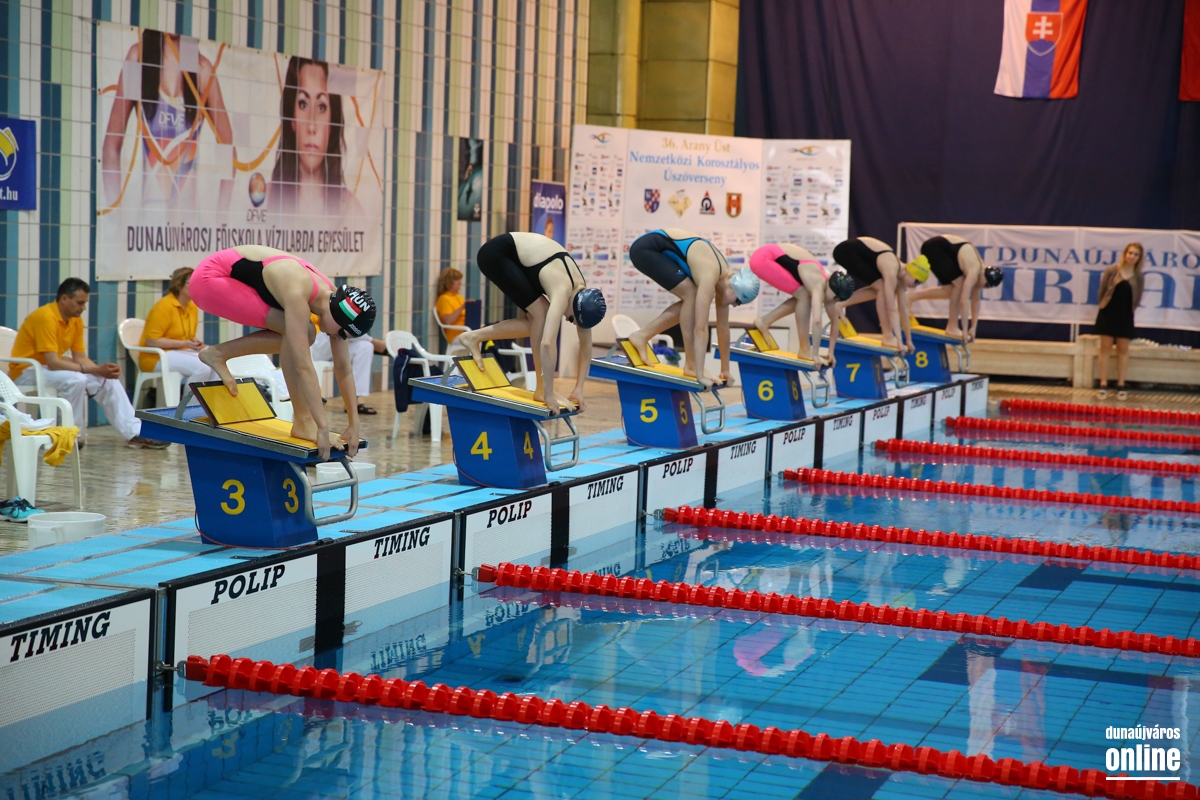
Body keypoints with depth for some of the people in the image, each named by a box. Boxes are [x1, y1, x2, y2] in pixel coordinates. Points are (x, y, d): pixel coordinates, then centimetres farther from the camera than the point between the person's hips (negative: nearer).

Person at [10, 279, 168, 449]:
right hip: (27, 372, -9)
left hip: (51, 368, 9)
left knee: (108, 381, -3)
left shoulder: (76, 320, 1)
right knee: (75, 380, -34)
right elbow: (53, 363, -31)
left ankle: (135, 433, -7)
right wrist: (95, 370, -30)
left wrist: (101, 369, -19)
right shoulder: (46, 318, -26)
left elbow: (80, 358, 2)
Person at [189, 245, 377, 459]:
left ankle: (218, 353, 8)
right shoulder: (297, 294, -32)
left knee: (298, 337, 0)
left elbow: (344, 369, -3)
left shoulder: (333, 296, -8)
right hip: (210, 278, -9)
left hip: (233, 279, 9)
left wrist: (354, 424, -4)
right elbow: (304, 367, -34)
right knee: (295, 333, -20)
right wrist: (323, 428, -34)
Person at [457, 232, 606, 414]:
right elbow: (548, 343, -38)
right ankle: (541, 389, -9)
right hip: (496, 252, -8)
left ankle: (474, 337, 11)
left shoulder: (581, 292, -7)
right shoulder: (563, 291, -30)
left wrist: (579, 389, -4)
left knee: (537, 321, 1)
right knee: (540, 313, -15)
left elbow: (586, 346, 1)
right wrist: (549, 394, -35)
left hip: (515, 256, 8)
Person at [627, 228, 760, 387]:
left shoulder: (725, 277, 0)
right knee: (691, 295, -16)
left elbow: (723, 326, 7)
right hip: (646, 248, -9)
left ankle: (642, 335, 12)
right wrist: (700, 375, -28)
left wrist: (725, 370, 11)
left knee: (691, 301, 5)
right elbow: (701, 327, -28)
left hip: (660, 249, 9)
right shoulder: (710, 276, -26)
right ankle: (690, 365, -9)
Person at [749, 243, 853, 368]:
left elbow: (835, 321, 9)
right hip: (763, 258, -9)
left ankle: (764, 321, 15)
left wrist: (831, 353, 8)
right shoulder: (818, 285, -25)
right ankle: (805, 350, -7)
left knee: (803, 297, 8)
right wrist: (815, 355, -31)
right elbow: (816, 320, -33)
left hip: (776, 257, 9)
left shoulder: (829, 282, 1)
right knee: (804, 295, -15)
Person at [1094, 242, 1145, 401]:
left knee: (1123, 350, 6)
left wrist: (1127, 310, 9)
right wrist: (1104, 306, 7)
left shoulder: (1139, 277, -1)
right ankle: (1103, 385, 5)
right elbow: (1102, 291, 1)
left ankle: (1121, 386, 11)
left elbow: (1137, 298, 7)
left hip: (1125, 317, 1)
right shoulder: (1111, 271, -6)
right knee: (1105, 348, 1)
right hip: (1108, 314, -1)